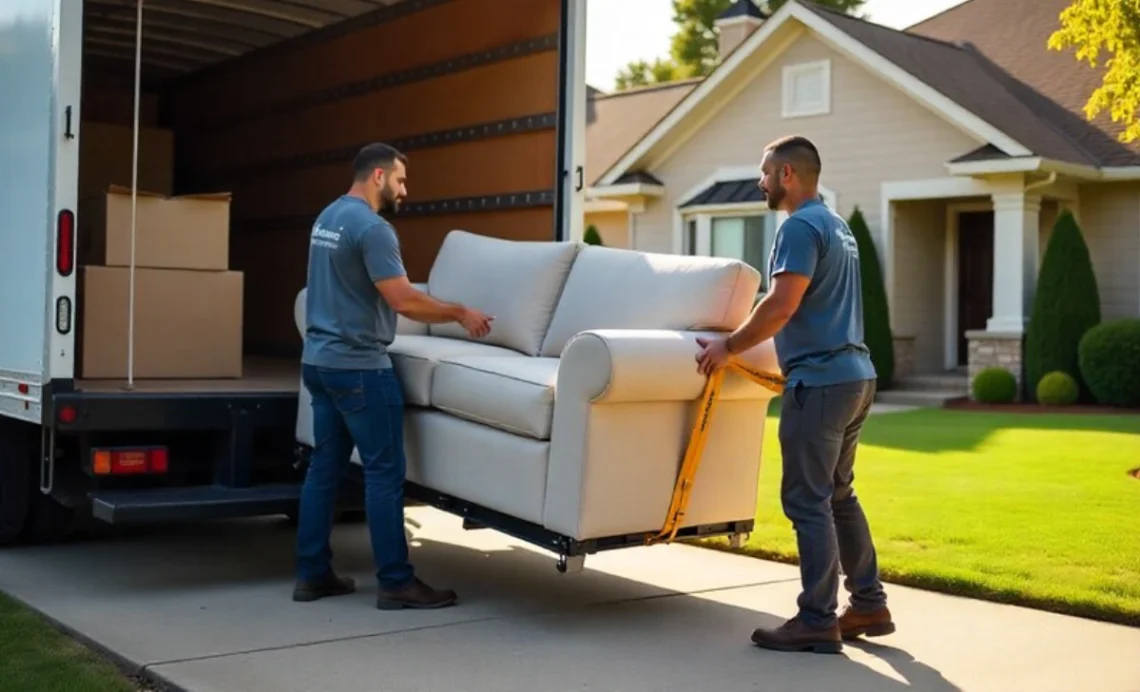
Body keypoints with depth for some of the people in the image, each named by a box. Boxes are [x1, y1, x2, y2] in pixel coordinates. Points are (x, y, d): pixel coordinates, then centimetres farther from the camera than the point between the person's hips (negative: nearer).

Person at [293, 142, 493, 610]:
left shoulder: (328, 216, 14)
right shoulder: (371, 227, -17)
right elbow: (404, 301, -22)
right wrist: (460, 313, -9)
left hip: (319, 360, 10)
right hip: (358, 365, -10)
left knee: (325, 466, 12)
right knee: (384, 471, -4)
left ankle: (312, 575, 16)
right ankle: (396, 583, 0)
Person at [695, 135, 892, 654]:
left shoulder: (800, 226, -11)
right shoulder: (837, 225, 20)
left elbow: (782, 305, -20)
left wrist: (729, 346, -10)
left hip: (820, 379, -10)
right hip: (854, 374, 10)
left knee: (807, 501, -5)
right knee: (838, 495, 16)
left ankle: (818, 621, -1)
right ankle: (869, 605, 20)